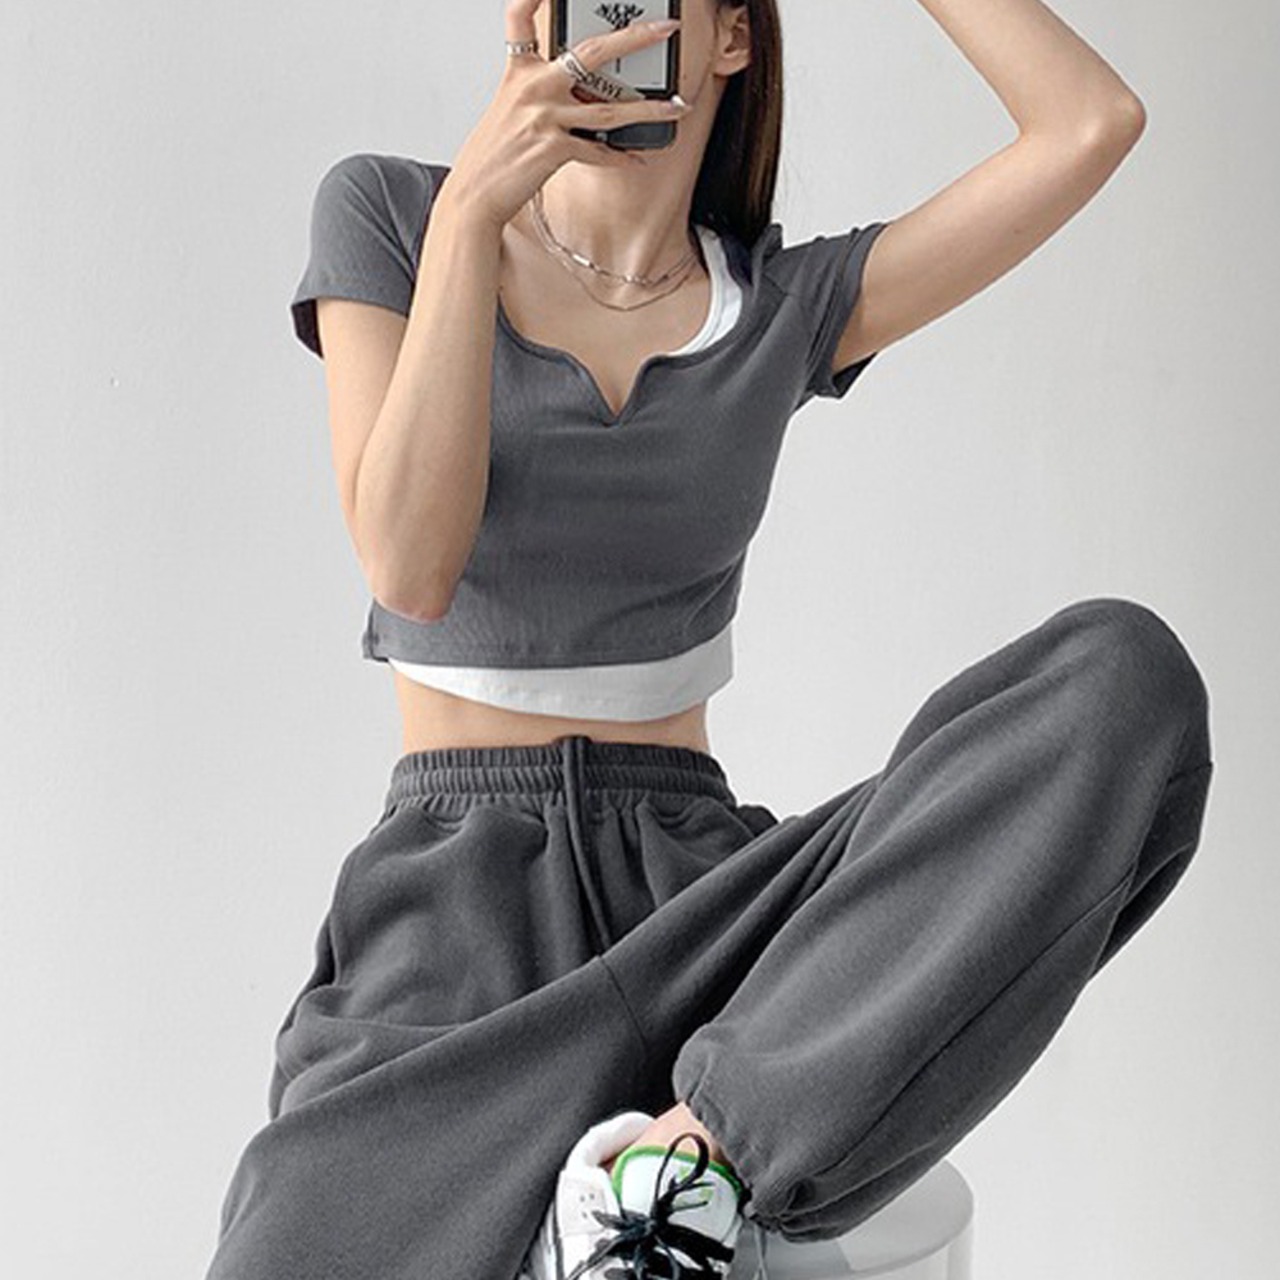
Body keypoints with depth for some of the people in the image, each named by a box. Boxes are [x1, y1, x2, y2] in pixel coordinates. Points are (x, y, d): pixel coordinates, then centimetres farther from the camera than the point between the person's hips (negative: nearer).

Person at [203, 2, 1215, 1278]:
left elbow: (1093, 122, -1)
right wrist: (473, 207, -16)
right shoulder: (384, 212, 4)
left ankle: (697, 1147, -23)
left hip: (698, 869, 4)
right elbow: (409, 569, -10)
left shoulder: (788, 302, 9)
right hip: (459, 885, -3)